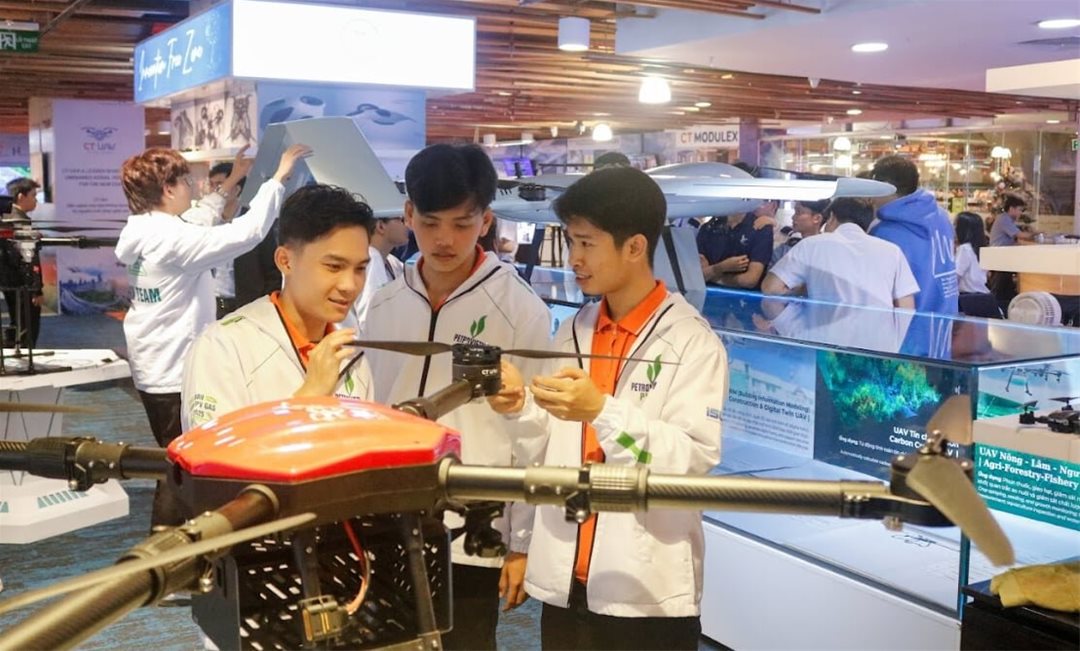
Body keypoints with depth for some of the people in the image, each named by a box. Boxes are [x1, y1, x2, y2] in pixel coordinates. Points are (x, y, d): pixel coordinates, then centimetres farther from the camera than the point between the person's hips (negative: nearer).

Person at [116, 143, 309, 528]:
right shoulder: (172, 238, -22)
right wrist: (278, 178, -21)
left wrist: (231, 183, 24)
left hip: (154, 369, 10)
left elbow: (195, 222, 22)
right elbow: (246, 233, -29)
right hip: (174, 372, -10)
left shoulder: (144, 232, 5)